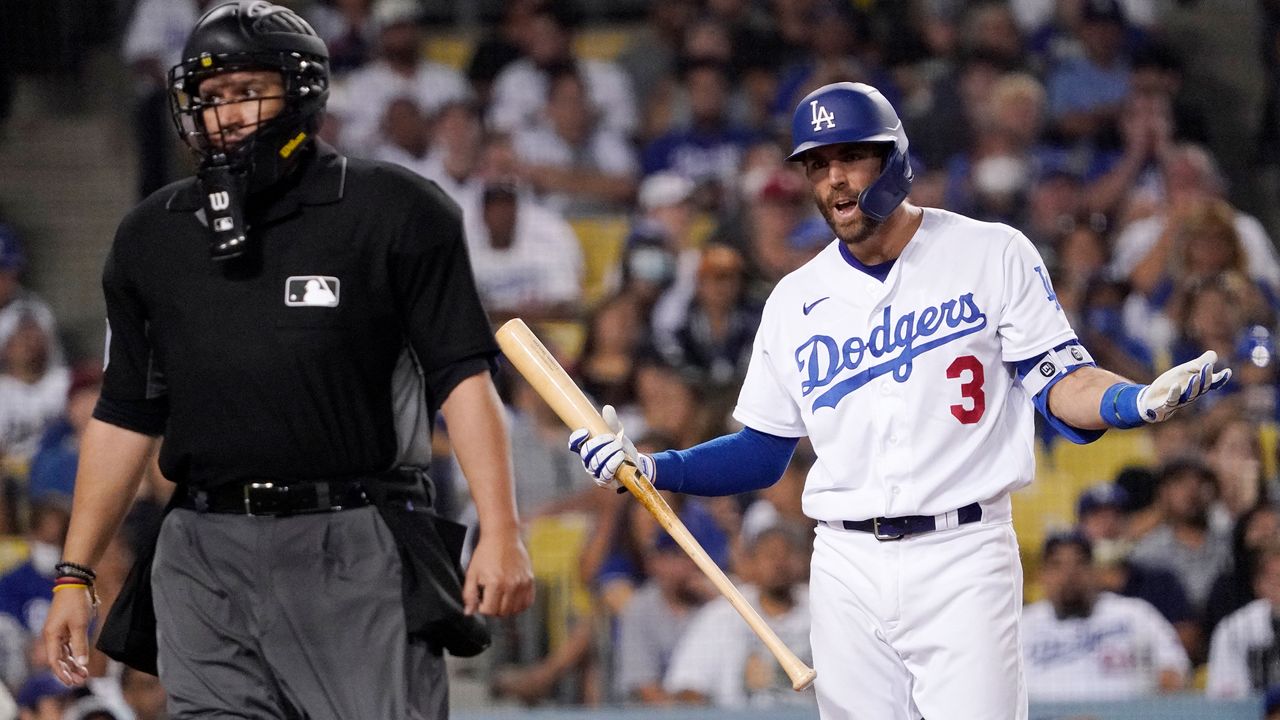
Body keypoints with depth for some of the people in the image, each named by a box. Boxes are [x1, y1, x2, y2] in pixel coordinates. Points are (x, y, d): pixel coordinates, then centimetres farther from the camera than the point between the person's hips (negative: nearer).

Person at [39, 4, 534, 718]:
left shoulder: (397, 211, 1)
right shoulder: (152, 237, 14)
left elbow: (462, 377, -3)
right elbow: (126, 415, 19)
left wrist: (501, 532, -14)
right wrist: (76, 575, 14)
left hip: (357, 552, -4)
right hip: (207, 561, 4)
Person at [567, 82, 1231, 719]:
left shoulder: (992, 255, 1)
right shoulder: (795, 299, 12)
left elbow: (1060, 385, -3)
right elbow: (762, 454, 16)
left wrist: (1140, 402, -24)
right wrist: (649, 468, 2)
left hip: (964, 558, -4)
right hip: (847, 568, 4)